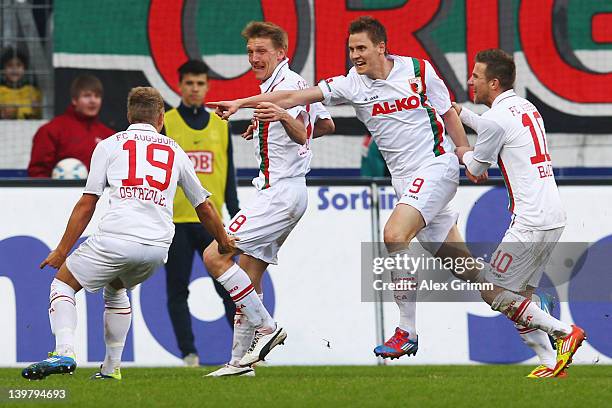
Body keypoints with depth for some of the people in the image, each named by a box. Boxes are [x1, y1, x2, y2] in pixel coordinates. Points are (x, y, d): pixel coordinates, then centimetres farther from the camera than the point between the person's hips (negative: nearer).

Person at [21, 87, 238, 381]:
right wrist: (224, 243, 45)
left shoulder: (109, 145, 14)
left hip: (116, 238, -4)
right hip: (158, 245, 4)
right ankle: (111, 367, 25)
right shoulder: (175, 151, 22)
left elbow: (86, 205, 8)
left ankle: (64, 352, -9)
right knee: (115, 288, 32)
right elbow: (204, 207, 28)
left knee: (63, 282, 15)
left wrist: (62, 252, 12)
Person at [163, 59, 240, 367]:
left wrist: (236, 215, 10)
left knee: (230, 288, -2)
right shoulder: (164, 124, 2)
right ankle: (189, 353, 5)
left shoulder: (220, 125, 12)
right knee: (177, 291, 0)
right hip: (176, 221, -2)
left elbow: (228, 177, 15)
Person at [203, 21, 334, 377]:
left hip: (280, 193, -11)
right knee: (250, 274, 11)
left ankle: (266, 327, -12)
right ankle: (241, 359, 13)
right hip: (285, 191, 11)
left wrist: (284, 117, -47)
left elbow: (302, 135, -26)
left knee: (215, 256, -15)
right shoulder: (294, 82, 16)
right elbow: (326, 124, 29)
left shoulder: (286, 85, -13)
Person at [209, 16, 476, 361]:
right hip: (404, 178, 5)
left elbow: (448, 113, 6)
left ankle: (408, 331, -19)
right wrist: (241, 103, -13)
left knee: (395, 234, -23)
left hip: (436, 166, -5)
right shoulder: (352, 84, -1)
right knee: (454, 260, 6)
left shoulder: (419, 70, -6)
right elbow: (296, 97, -6)